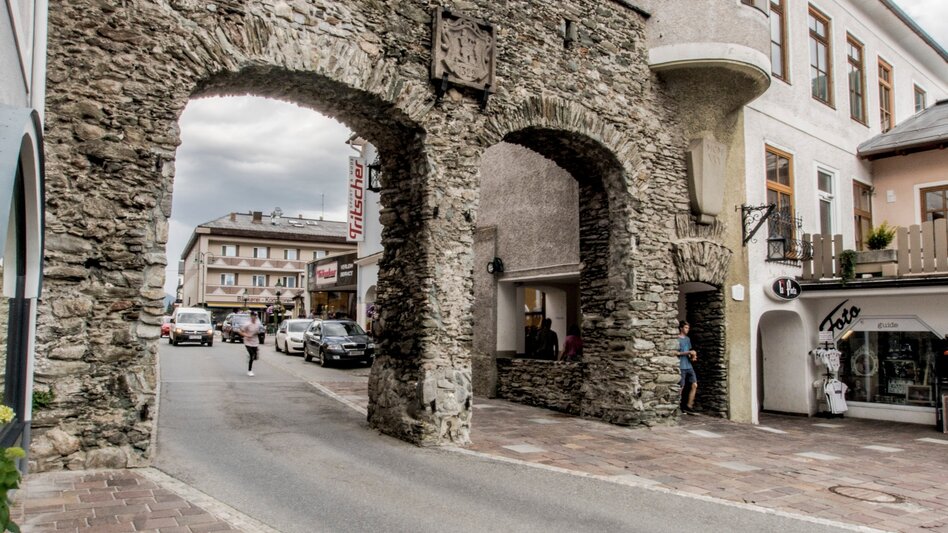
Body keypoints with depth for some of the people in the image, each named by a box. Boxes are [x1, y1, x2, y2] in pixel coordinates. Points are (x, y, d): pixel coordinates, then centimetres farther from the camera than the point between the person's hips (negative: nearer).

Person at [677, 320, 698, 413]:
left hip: (689, 366, 7)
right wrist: (689, 352, -17)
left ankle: (689, 406, 8)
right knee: (681, 387, -3)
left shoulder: (688, 339, 16)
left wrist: (692, 357, 4)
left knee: (694, 385, 0)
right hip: (681, 366, -7)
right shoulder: (677, 339, -8)